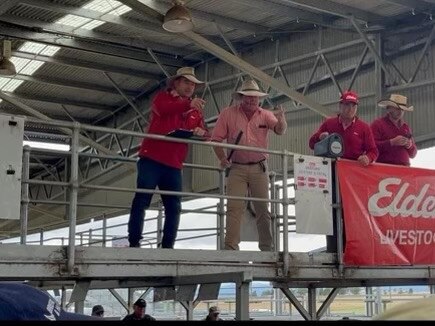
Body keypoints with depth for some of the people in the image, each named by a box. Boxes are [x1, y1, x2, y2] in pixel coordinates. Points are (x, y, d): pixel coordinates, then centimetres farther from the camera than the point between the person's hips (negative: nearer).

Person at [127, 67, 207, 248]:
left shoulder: (195, 109, 20)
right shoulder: (163, 97, 6)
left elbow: (203, 131, 13)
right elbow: (162, 108, -19)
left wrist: (201, 132, -13)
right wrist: (188, 104, -34)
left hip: (174, 164, 5)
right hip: (152, 159, -5)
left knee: (174, 207, 2)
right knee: (141, 201, -6)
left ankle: (167, 245, 7)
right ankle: (134, 242, -3)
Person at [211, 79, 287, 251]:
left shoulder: (265, 115, 5)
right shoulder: (228, 114, 2)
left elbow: (280, 131, -11)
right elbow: (216, 139, 1)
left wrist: (281, 119, -33)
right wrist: (222, 159, -13)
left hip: (259, 168, 2)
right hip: (237, 168, -2)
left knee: (263, 209, 6)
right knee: (234, 207, -10)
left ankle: (267, 248, 12)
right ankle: (230, 247, -12)